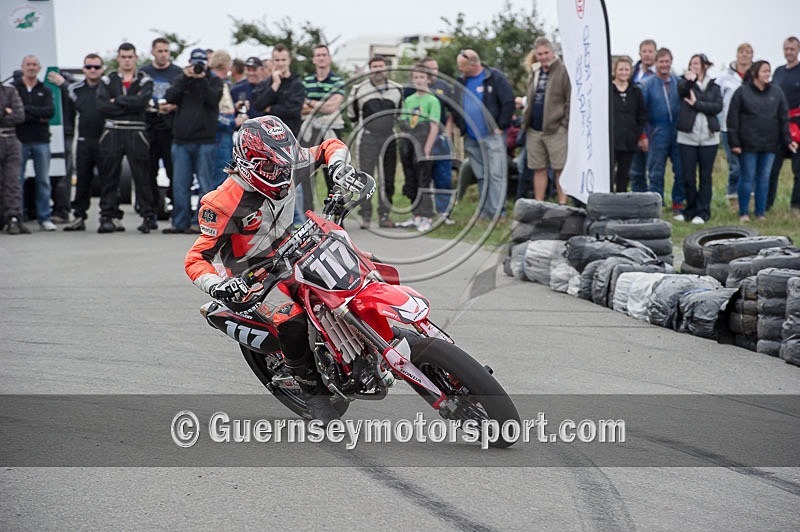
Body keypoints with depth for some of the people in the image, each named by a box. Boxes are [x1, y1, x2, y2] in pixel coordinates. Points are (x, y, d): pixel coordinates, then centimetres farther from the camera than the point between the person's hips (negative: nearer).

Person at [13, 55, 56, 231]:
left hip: (41, 141, 2)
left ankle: (45, 218, 8)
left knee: (43, 181, 3)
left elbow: (50, 111, -5)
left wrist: (27, 108, -12)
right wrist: (38, 116, -12)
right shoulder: (13, 88, 4)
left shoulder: (45, 91, 12)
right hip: (19, 140, -2)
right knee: (17, 181, -2)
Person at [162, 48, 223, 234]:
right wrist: (185, 78, -10)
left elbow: (213, 99, -9)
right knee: (180, 184, 2)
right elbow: (170, 97, -2)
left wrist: (202, 80, -16)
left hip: (205, 140, -3)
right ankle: (180, 223, 7)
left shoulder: (214, 80, 9)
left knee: (205, 184, -2)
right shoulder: (182, 80, 15)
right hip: (181, 140, 3)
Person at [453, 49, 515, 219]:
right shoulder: (461, 82, 12)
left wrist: (501, 126, -11)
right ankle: (485, 211, 17)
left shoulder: (494, 77, -8)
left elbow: (508, 102, -10)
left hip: (491, 135, -6)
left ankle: (497, 211, -11)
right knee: (481, 177, 11)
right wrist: (460, 127, 9)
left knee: (495, 174, -9)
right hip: (471, 139, 6)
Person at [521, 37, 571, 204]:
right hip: (534, 129, 7)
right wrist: (525, 121, 14)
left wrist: (566, 123, -14)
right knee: (539, 169, 10)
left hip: (556, 129, -7)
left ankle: (563, 203, -2)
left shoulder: (563, 72, -7)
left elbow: (570, 100, -10)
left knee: (560, 169, -5)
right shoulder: (534, 72, 16)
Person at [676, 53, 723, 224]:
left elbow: (718, 107, -5)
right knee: (688, 177, 1)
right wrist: (689, 80, -43)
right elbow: (682, 89, -20)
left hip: (708, 138, 1)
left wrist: (697, 104, -14)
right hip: (687, 136, -1)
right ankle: (691, 209, 15)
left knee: (705, 176, 3)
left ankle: (703, 212, 7)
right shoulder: (685, 84, 5)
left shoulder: (714, 88, 11)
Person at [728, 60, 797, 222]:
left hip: (770, 145, 3)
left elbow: (783, 118, 10)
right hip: (748, 145, -3)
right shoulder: (742, 92, -2)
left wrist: (787, 140, 4)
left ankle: (761, 212, 16)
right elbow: (733, 119, -3)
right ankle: (744, 213, 10)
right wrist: (734, 143, -8)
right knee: (748, 178, 1)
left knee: (764, 178, 8)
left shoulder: (777, 92, 7)